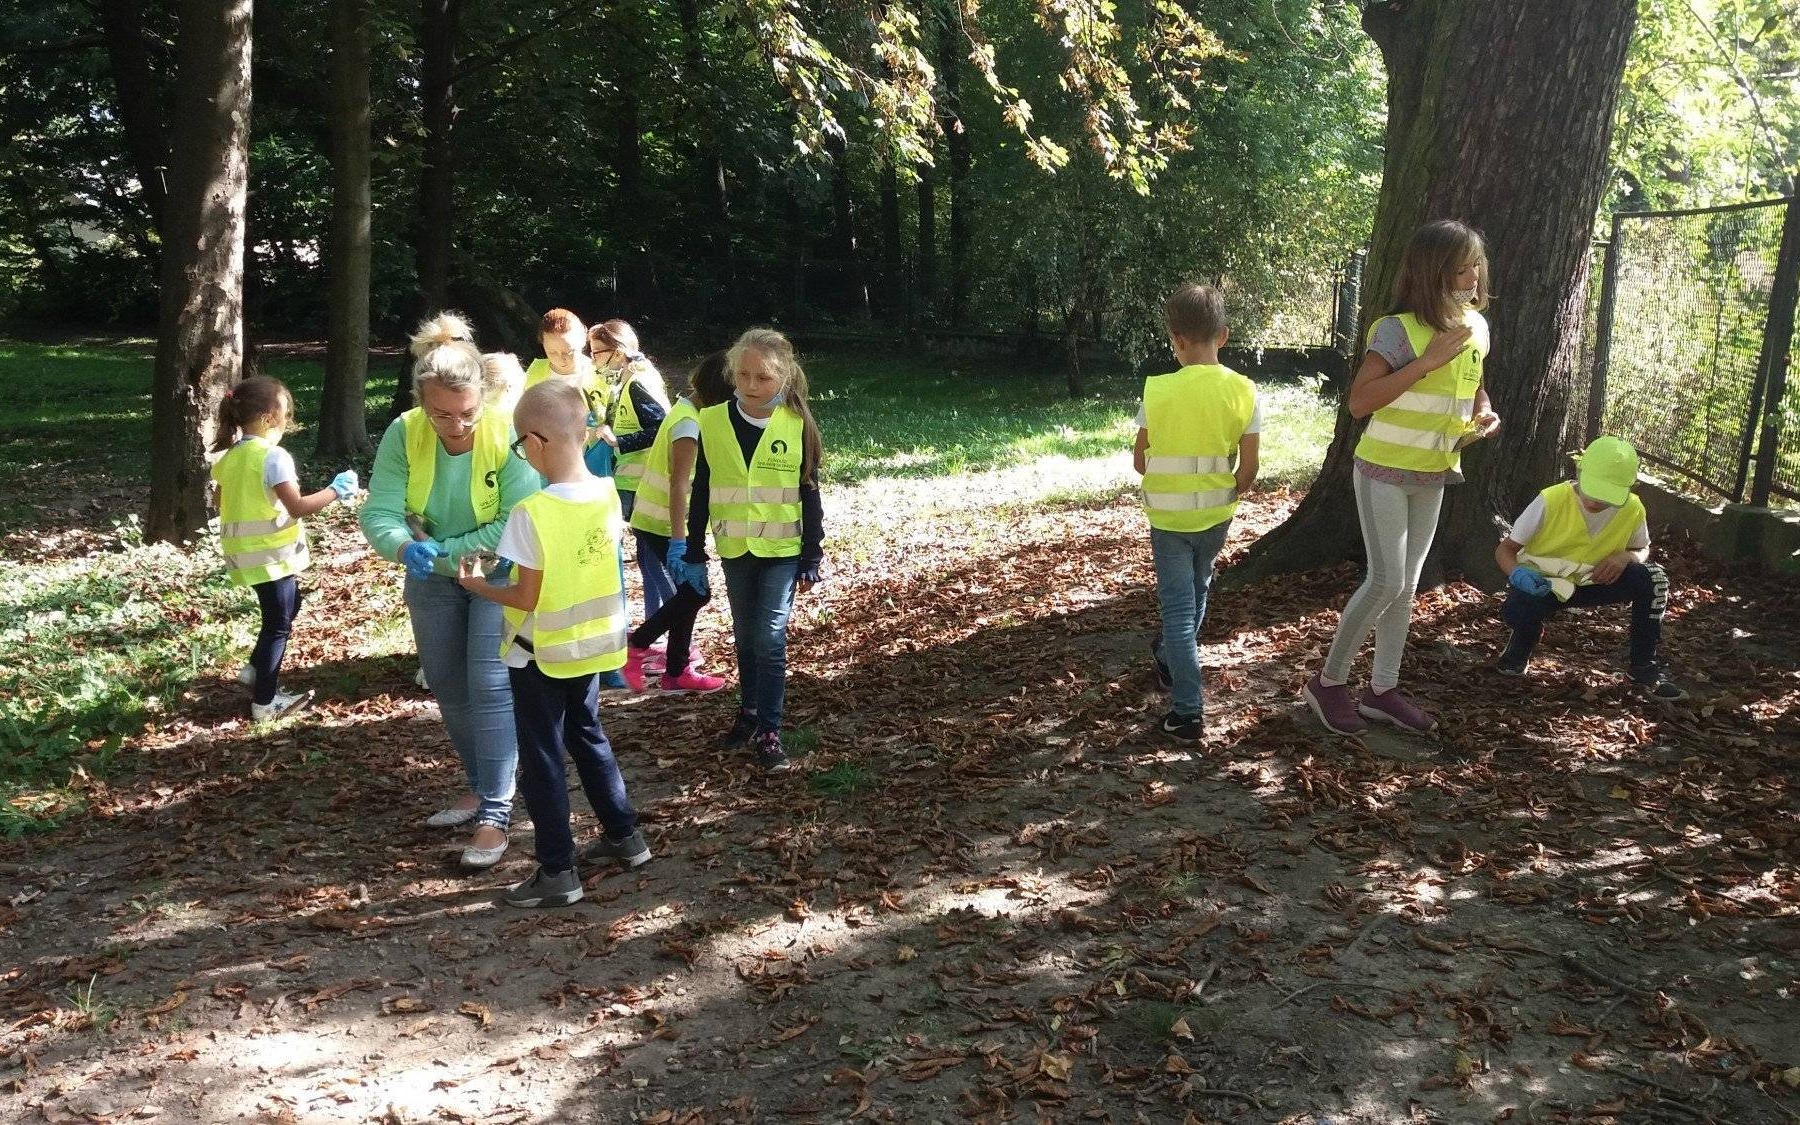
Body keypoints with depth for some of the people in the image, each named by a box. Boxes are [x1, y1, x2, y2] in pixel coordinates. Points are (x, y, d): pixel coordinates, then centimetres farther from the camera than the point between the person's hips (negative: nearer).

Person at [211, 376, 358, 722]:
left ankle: (256, 670, 31)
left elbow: (222, 501, 16)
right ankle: (265, 702, 10)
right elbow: (297, 507, -23)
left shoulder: (230, 455, 5)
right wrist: (336, 491, -13)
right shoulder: (274, 456, -20)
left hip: (246, 552, 8)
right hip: (271, 554, -8)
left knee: (288, 607, 27)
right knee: (278, 625, 4)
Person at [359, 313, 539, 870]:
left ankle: (495, 813, -2)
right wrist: (406, 549, -44)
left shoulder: (509, 433, -28)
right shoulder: (404, 434, -19)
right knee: (447, 687, 15)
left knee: (490, 687, -11)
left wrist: (445, 550, -30)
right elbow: (379, 514, -22)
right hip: (432, 580, 5)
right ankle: (480, 785, 34)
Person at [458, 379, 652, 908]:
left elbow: (526, 599, -19)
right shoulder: (606, 493, -5)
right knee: (587, 736, 24)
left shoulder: (533, 512, -25)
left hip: (542, 653, -6)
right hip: (592, 642, 7)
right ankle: (624, 835, 34)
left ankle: (557, 873, 14)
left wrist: (477, 585, -3)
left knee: (542, 759, 6)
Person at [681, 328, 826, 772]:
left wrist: (813, 557, -1)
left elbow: (810, 496, -2)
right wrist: (694, 555, 4)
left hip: (782, 550, -2)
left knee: (770, 637, -7)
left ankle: (769, 731, 3)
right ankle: (749, 713, 30)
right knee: (745, 637, 15)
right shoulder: (712, 422, -5)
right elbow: (700, 494, 3)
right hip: (734, 550, 3)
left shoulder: (797, 424, -8)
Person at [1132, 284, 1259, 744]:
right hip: (1216, 515, 3)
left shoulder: (1158, 390, -15)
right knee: (1196, 591, 26)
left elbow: (1140, 460, -6)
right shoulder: (1243, 391, -10)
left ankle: (1188, 712, -2)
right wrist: (1227, 496, 12)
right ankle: (1170, 657, 50)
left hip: (1168, 515, -3)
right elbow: (1248, 469, -7)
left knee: (1177, 605, 3)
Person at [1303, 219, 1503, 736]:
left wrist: (1485, 413, -1)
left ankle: (1383, 689, 21)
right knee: (1386, 581, -9)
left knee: (1406, 584, 11)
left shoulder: (1476, 326, 3)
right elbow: (1359, 402, -25)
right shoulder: (1398, 329, -20)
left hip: (1433, 476, 7)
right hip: (1385, 472, -7)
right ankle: (1328, 682, 7)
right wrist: (1426, 361, -30)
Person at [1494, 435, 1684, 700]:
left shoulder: (1632, 509, -13)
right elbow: (1505, 549, -17)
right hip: (1539, 583, -4)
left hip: (1590, 583, 4)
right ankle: (1520, 649, 1)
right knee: (1519, 609, -38)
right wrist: (1517, 573, -40)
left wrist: (1626, 556, -17)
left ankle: (1645, 667, -3)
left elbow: (1642, 550, 9)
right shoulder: (1552, 501, -24)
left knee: (1653, 578, -20)